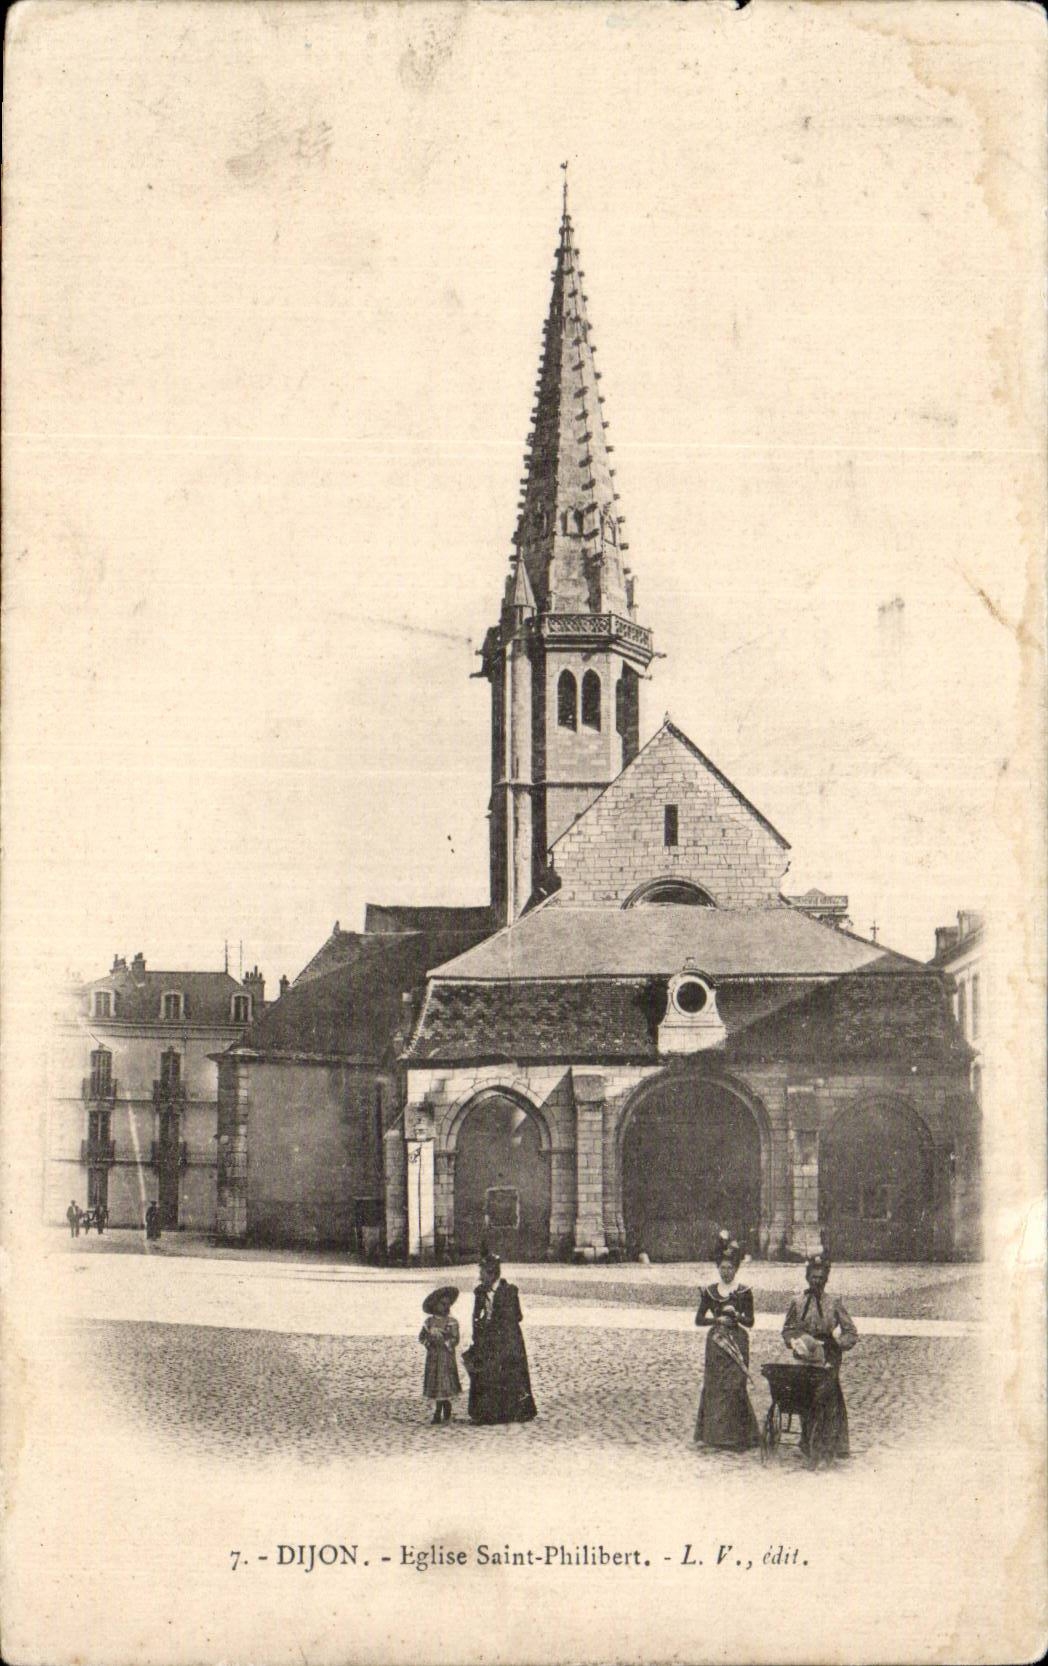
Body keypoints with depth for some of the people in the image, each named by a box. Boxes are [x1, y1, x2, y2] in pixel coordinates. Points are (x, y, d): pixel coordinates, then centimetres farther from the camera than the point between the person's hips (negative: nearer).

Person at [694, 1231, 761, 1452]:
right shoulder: (710, 1291, 6)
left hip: (737, 1343, -3)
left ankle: (731, 1439, -3)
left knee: (732, 1387, -7)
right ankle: (710, 1434, 11)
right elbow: (699, 1319, 7)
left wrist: (736, 1315, -20)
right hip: (716, 1343, 3)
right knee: (712, 1385, 2)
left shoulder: (744, 1292, -1)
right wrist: (718, 1319, -9)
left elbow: (750, 1322, -1)